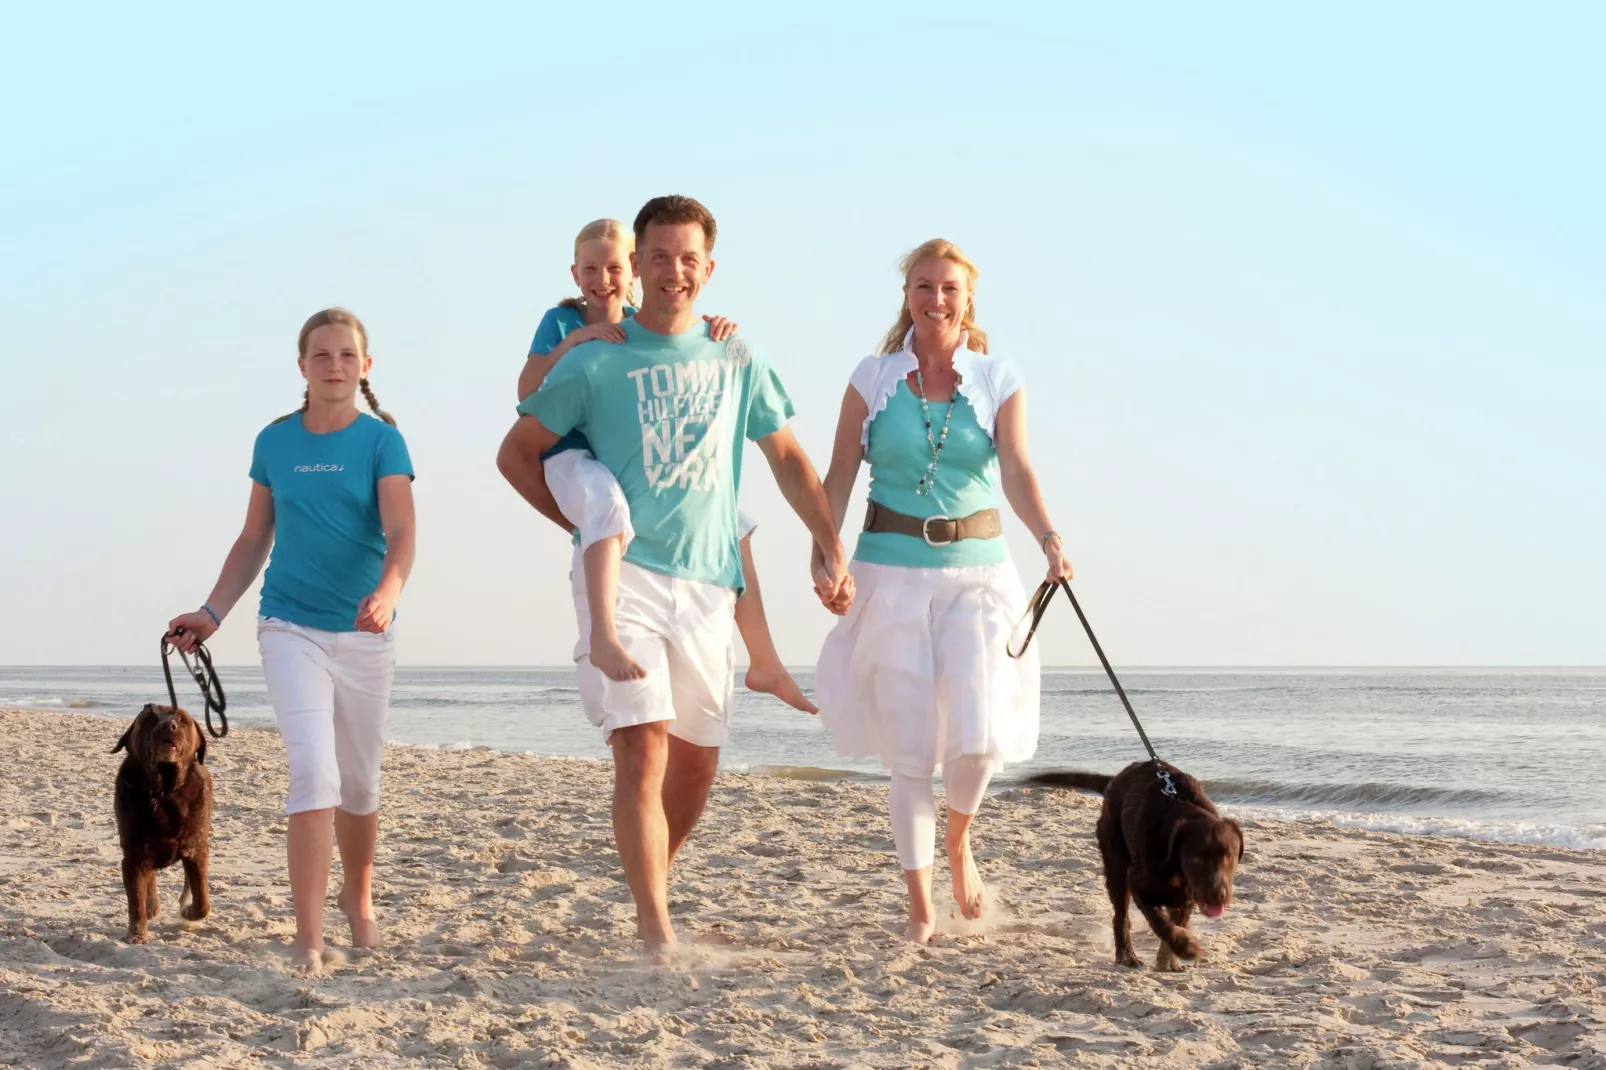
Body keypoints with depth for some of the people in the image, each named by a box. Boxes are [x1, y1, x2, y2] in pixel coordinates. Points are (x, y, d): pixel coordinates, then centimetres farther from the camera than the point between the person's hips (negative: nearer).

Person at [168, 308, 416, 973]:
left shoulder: (381, 440, -4)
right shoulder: (275, 442, 3)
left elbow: (400, 533, -17)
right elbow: (254, 541, 12)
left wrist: (387, 592, -37)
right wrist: (212, 613, 3)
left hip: (365, 633, 0)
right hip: (291, 625, 0)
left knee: (360, 782, 13)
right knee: (313, 774, -15)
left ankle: (358, 900, 37)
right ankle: (308, 940, -16)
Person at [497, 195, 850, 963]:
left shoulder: (736, 359, 9)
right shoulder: (597, 360, -1)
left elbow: (786, 457, 16)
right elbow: (517, 453, 6)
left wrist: (830, 549, 10)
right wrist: (583, 523, 1)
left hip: (707, 583, 4)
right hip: (622, 576, -4)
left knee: (697, 759, 10)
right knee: (641, 748, -16)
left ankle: (653, 877, 36)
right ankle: (657, 933, -15)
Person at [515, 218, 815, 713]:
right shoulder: (561, 321, 2)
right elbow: (527, 392, -10)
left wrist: (716, 333, -15)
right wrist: (572, 341, -22)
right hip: (575, 456, -6)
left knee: (731, 522, 7)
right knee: (608, 502, -41)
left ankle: (764, 662, 15)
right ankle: (603, 637, -54)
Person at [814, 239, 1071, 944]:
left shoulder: (999, 382, 3)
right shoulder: (873, 378, 3)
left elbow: (1017, 472, -10)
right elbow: (839, 477, 1)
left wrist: (1047, 538, -29)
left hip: (976, 570, 0)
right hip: (892, 571, 0)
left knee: (978, 737, -13)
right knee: (908, 748, 0)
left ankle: (957, 841, 21)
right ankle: (920, 907, 12)